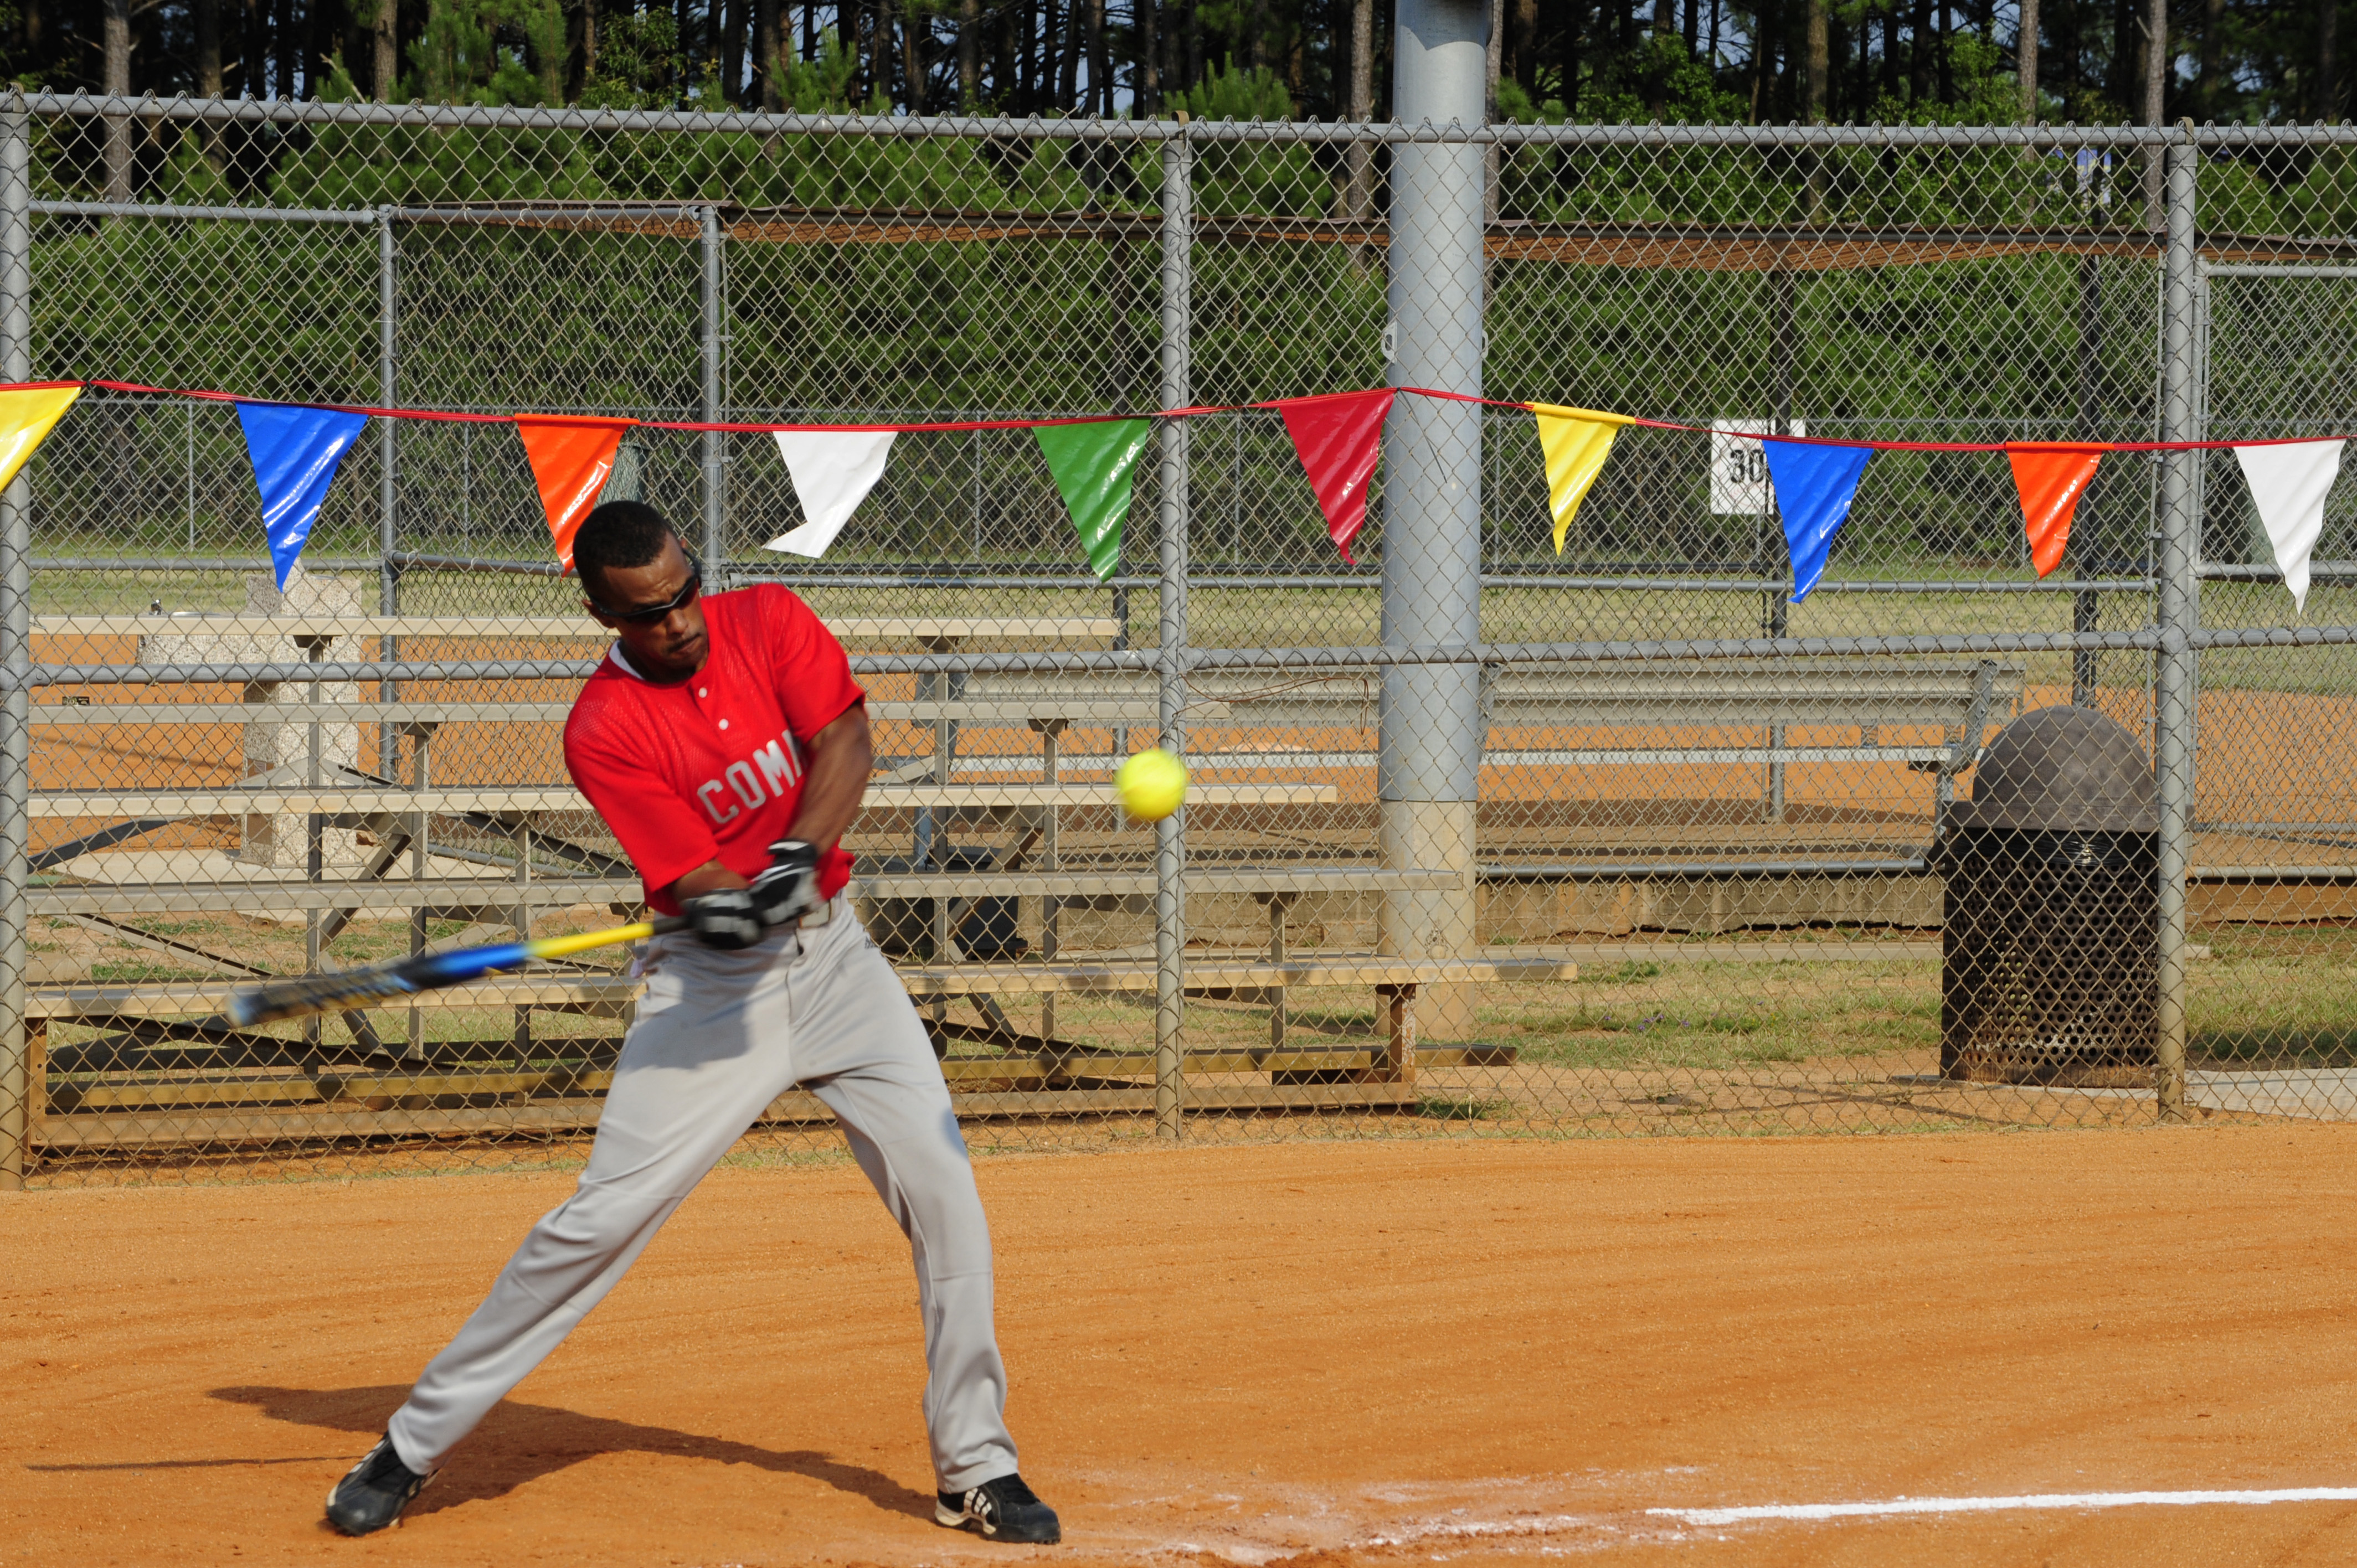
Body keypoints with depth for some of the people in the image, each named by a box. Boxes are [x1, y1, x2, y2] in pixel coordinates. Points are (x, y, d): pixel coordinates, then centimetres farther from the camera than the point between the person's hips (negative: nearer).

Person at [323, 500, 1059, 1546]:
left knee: (943, 1193, -4)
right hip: (710, 984, -4)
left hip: (832, 955, 4)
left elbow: (843, 739, -14)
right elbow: (695, 883, -19)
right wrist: (727, 906, -41)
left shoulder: (766, 620, -3)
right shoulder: (604, 731, -14)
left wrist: (800, 855, -30)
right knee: (604, 1216, -11)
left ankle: (975, 1468, 8)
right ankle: (413, 1445, -2)